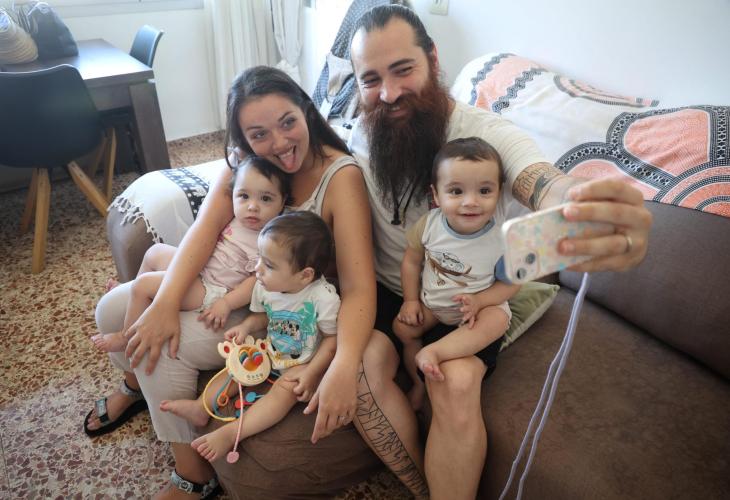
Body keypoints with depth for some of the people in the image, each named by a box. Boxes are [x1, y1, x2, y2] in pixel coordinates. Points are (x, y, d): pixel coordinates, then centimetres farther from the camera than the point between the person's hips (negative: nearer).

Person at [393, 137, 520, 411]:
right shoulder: (429, 224, -20)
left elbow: (512, 283, -12)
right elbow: (411, 260, -3)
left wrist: (478, 300, -26)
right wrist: (410, 300, -4)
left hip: (478, 305, -2)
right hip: (430, 302, 3)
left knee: (498, 318, -30)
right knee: (402, 327, -7)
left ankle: (433, 352, -31)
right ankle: (419, 382, 13)